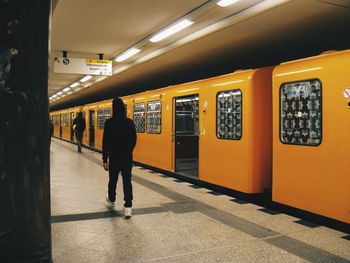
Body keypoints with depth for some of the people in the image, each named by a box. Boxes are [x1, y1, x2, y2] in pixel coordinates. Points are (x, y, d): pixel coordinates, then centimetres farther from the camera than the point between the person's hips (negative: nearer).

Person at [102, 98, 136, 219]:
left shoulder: (109, 122, -11)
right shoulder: (130, 122, -3)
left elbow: (105, 142, -12)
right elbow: (134, 139, 5)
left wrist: (105, 159, -8)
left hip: (114, 157, -1)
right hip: (128, 157, 1)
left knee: (113, 180, 18)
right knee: (127, 181, 2)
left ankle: (111, 200, 40)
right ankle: (128, 207, -3)